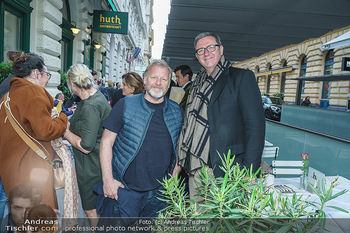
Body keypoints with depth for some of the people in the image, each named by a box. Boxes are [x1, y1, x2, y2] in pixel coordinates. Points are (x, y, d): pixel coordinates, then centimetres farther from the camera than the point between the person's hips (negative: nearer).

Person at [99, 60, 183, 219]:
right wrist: (108, 180, -9)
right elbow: (106, 142, -4)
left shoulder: (177, 112, 2)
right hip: (125, 188, -2)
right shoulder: (126, 105, -6)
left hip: (160, 191, 3)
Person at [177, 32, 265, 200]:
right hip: (195, 169, 6)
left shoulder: (242, 77, -3)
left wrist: (249, 173, -16)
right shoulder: (198, 83, 16)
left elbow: (255, 126, -10)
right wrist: (183, 159, 11)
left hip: (224, 170, -5)